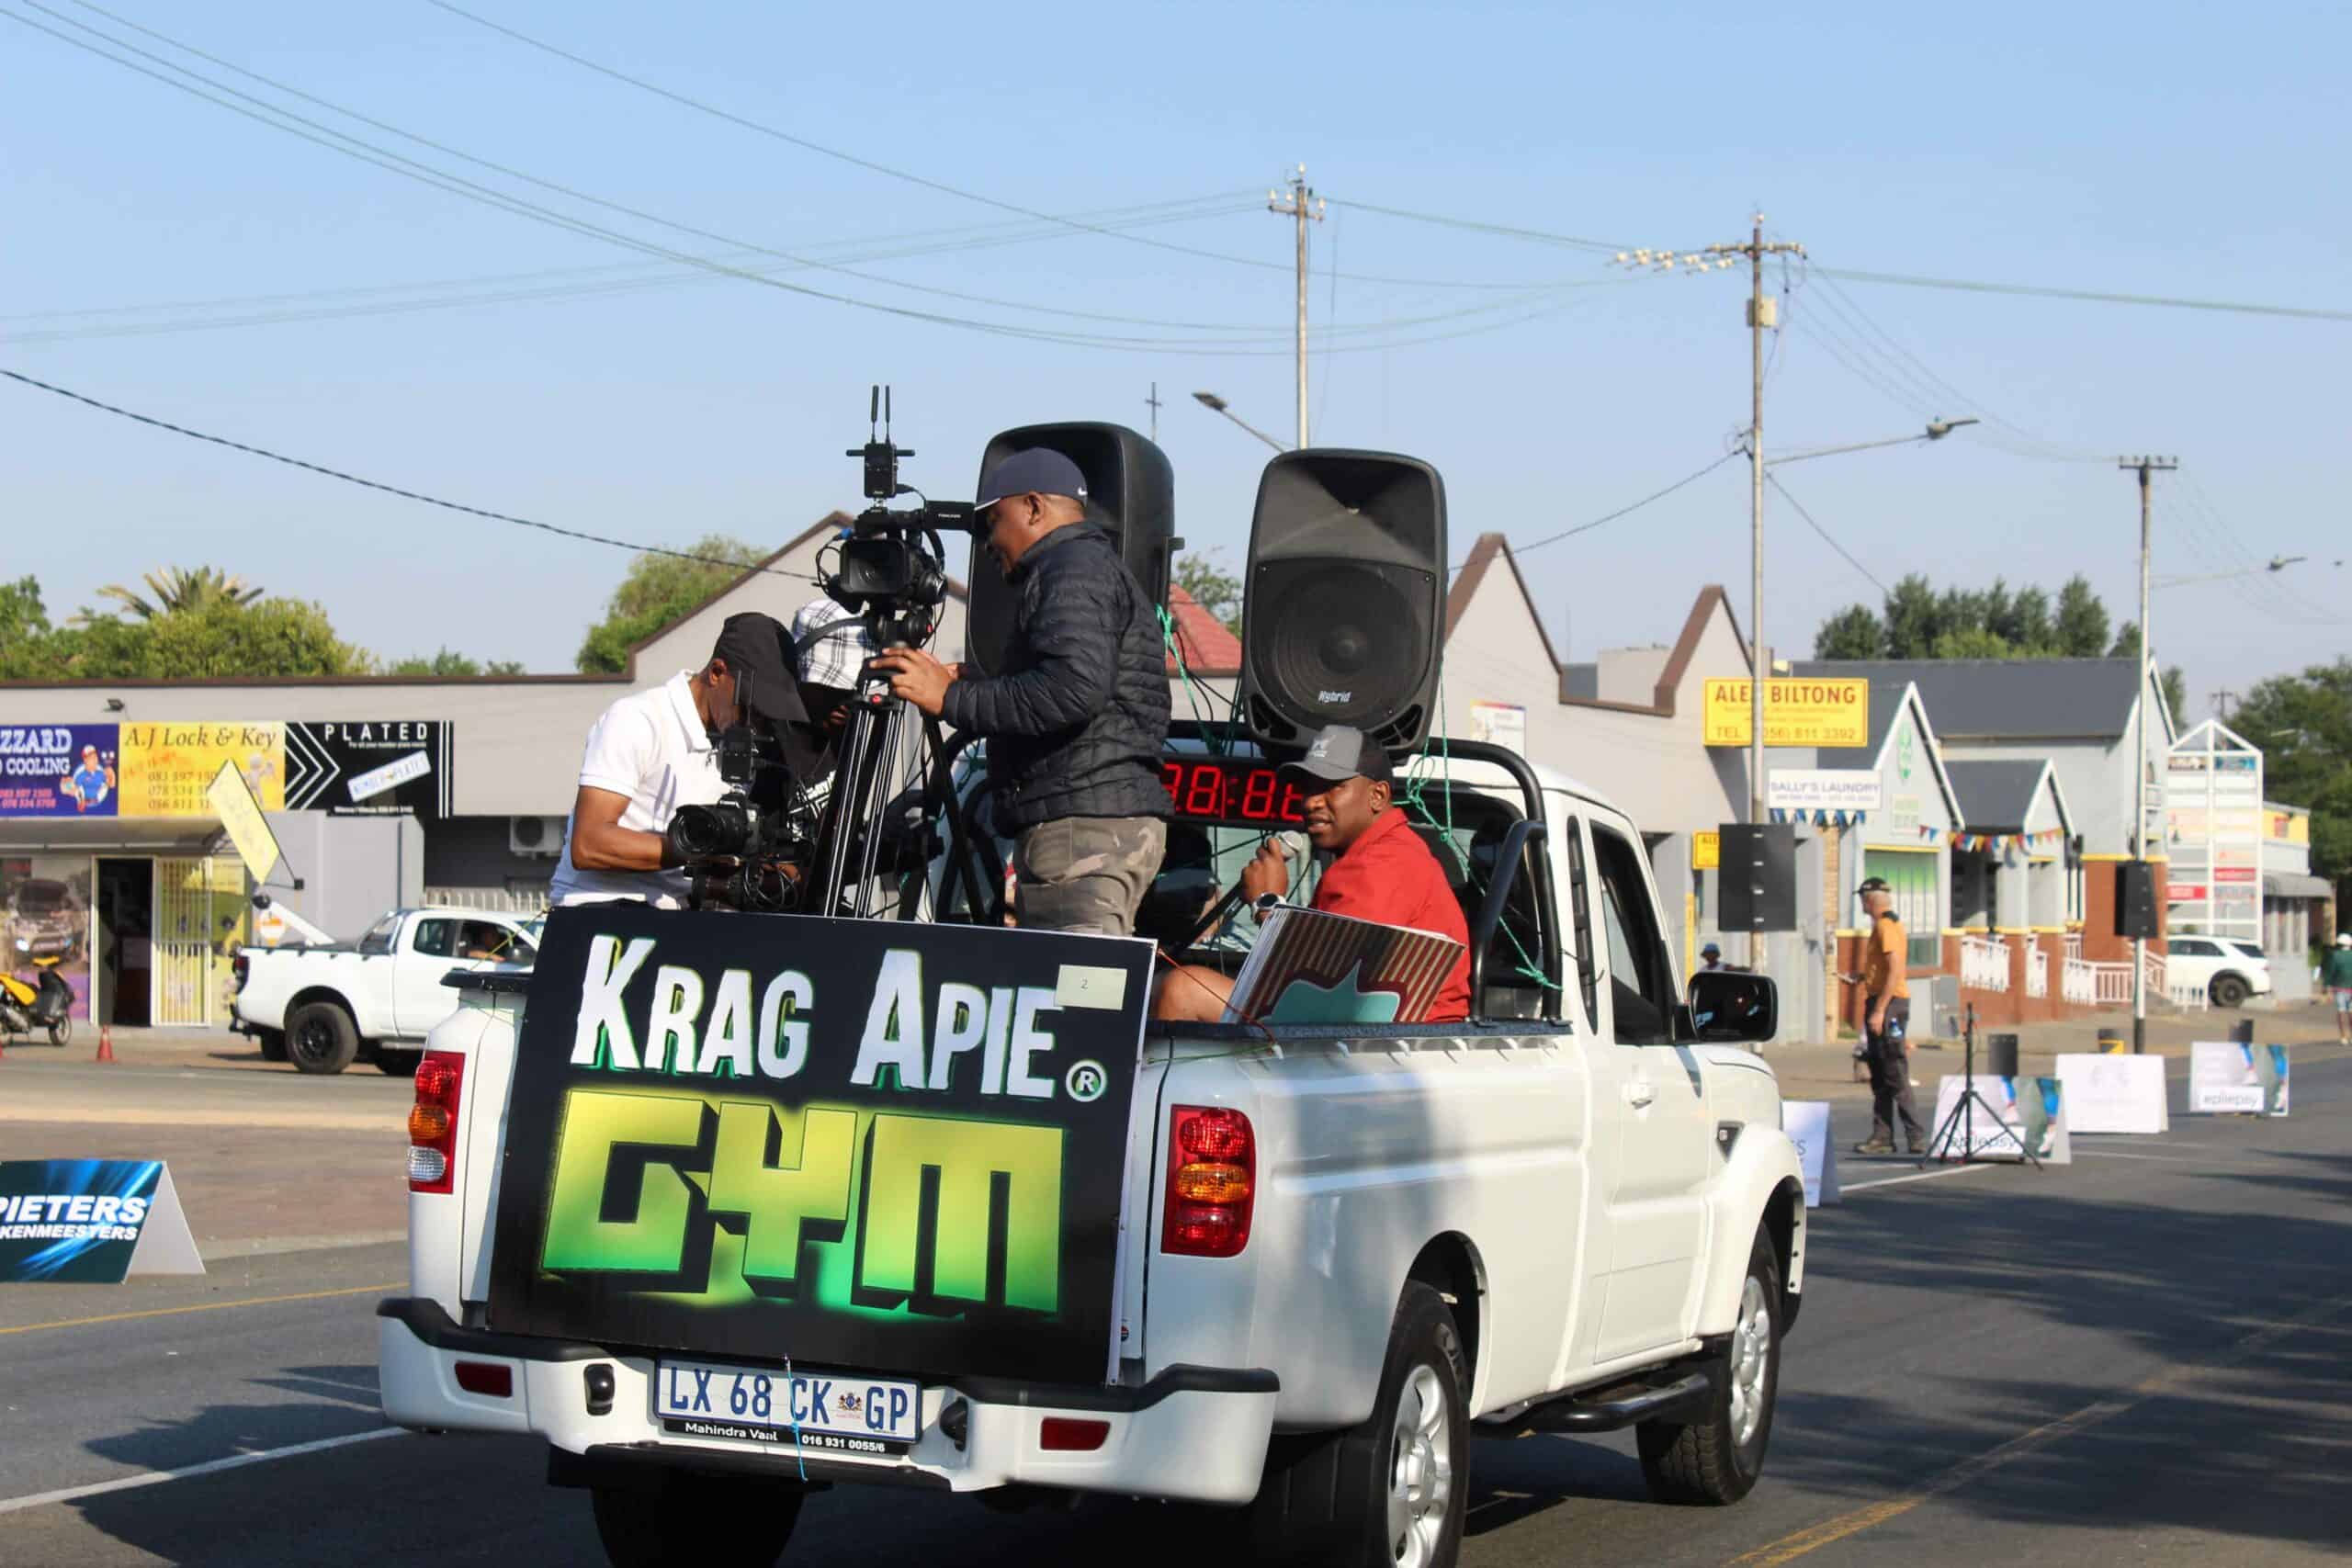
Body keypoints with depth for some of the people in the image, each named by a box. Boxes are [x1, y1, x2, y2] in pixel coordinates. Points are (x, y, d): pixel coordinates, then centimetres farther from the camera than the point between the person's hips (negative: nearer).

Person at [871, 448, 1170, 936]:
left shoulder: (1077, 567, -6)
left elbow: (1074, 690, -22)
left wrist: (951, 698, -17)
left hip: (1085, 824, -11)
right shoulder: (1099, 566, 27)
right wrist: (976, 686, 22)